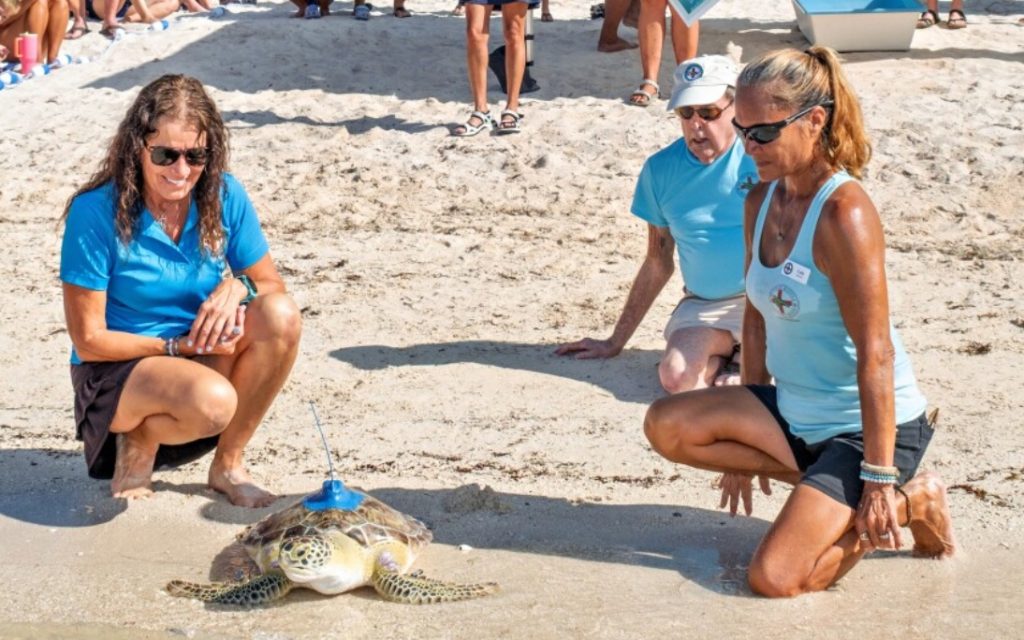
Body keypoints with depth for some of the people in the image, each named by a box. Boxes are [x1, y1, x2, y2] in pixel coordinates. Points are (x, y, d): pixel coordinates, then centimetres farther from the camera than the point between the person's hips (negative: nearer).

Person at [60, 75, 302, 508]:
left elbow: (272, 285, 2)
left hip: (206, 357, 5)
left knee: (282, 317, -25)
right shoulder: (95, 212, -19)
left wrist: (239, 285, -21)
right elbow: (89, 340, -15)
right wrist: (179, 346, -20)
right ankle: (139, 438, 0)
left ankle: (228, 464, -7)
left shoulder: (224, 197, -7)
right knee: (212, 401, -37)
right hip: (117, 368, -5)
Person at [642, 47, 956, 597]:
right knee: (667, 426, -11)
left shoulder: (844, 213, -22)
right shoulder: (762, 201, 3)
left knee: (774, 578, -18)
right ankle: (829, 488, 1)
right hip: (794, 414, 8)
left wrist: (878, 480, -22)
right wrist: (746, 431, 17)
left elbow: (876, 354, -23)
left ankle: (908, 500, 6)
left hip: (867, 427, -8)